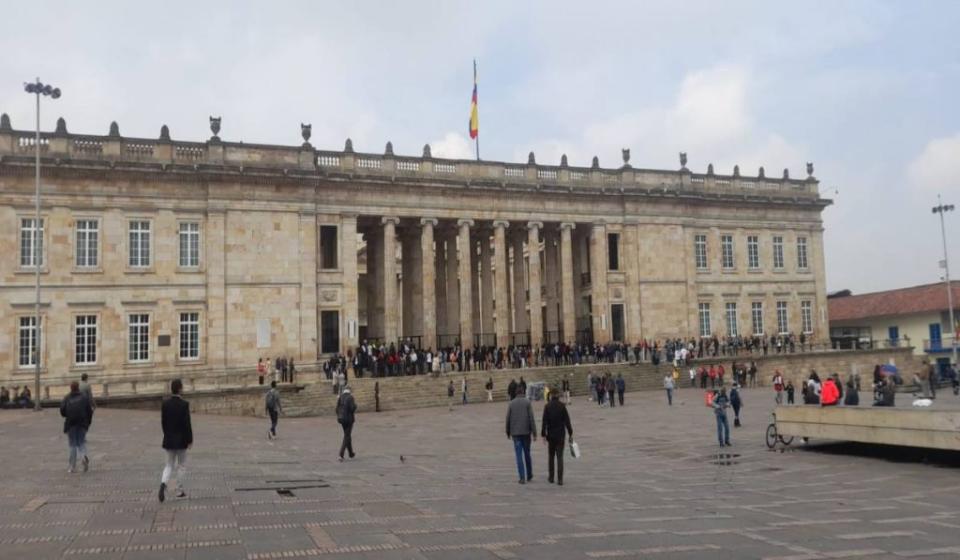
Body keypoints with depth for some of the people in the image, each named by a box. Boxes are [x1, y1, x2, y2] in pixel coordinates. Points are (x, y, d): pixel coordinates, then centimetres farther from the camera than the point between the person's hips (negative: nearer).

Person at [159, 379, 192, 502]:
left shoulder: (165, 404, -1)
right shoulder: (184, 404, -15)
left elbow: (163, 422, 5)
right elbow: (187, 424, -15)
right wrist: (190, 440, -7)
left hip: (168, 440, 4)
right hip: (181, 440, -4)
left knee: (169, 465, 13)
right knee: (181, 465, 11)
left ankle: (163, 484, -13)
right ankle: (179, 491, 15)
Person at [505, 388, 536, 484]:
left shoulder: (511, 404, 4)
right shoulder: (527, 403, -2)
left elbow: (508, 419, 3)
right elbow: (531, 418, -8)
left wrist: (508, 433, 14)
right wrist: (534, 433, -7)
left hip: (515, 433, 0)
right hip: (526, 432, 0)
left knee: (519, 455, 1)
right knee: (527, 453, 14)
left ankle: (522, 478, -6)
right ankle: (529, 476, 23)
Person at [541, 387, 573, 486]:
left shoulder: (547, 406, -6)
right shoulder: (562, 406, -5)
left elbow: (544, 421, -9)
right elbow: (567, 420, -6)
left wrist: (543, 435, -5)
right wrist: (570, 433, 1)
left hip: (551, 434, 0)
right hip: (561, 434, 0)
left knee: (551, 456, 16)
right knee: (560, 457, 1)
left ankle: (551, 477, 22)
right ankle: (560, 479, -6)